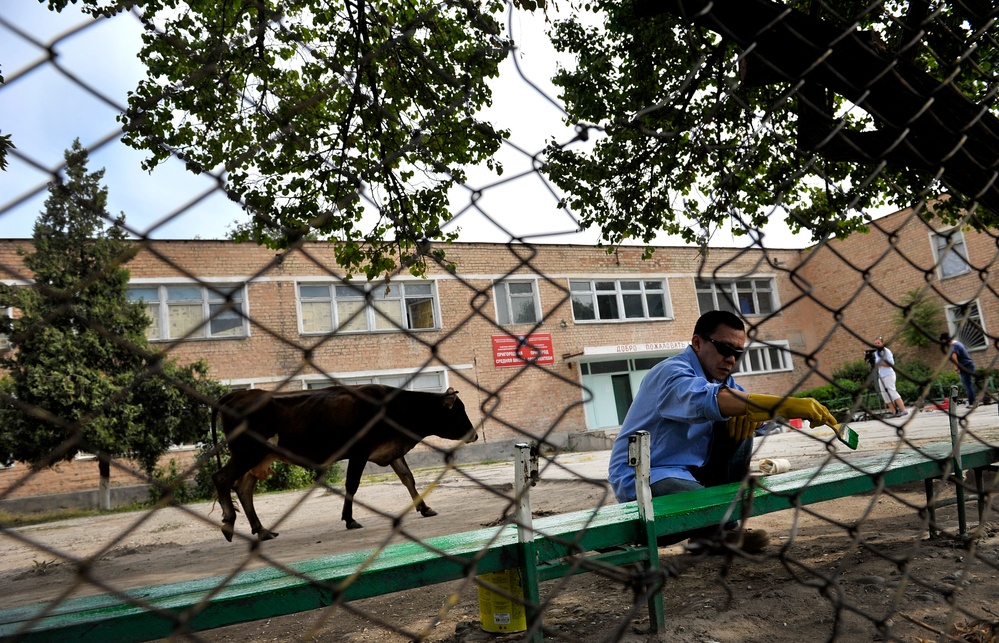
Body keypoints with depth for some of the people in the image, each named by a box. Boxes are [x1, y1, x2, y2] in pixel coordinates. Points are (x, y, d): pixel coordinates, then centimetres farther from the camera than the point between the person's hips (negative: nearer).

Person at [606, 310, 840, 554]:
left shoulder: (721, 377, 13)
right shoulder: (672, 372, -18)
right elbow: (708, 400, -38)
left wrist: (750, 414, -19)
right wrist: (788, 405, -44)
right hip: (641, 479, -9)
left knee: (738, 426, -2)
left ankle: (726, 527, 0)